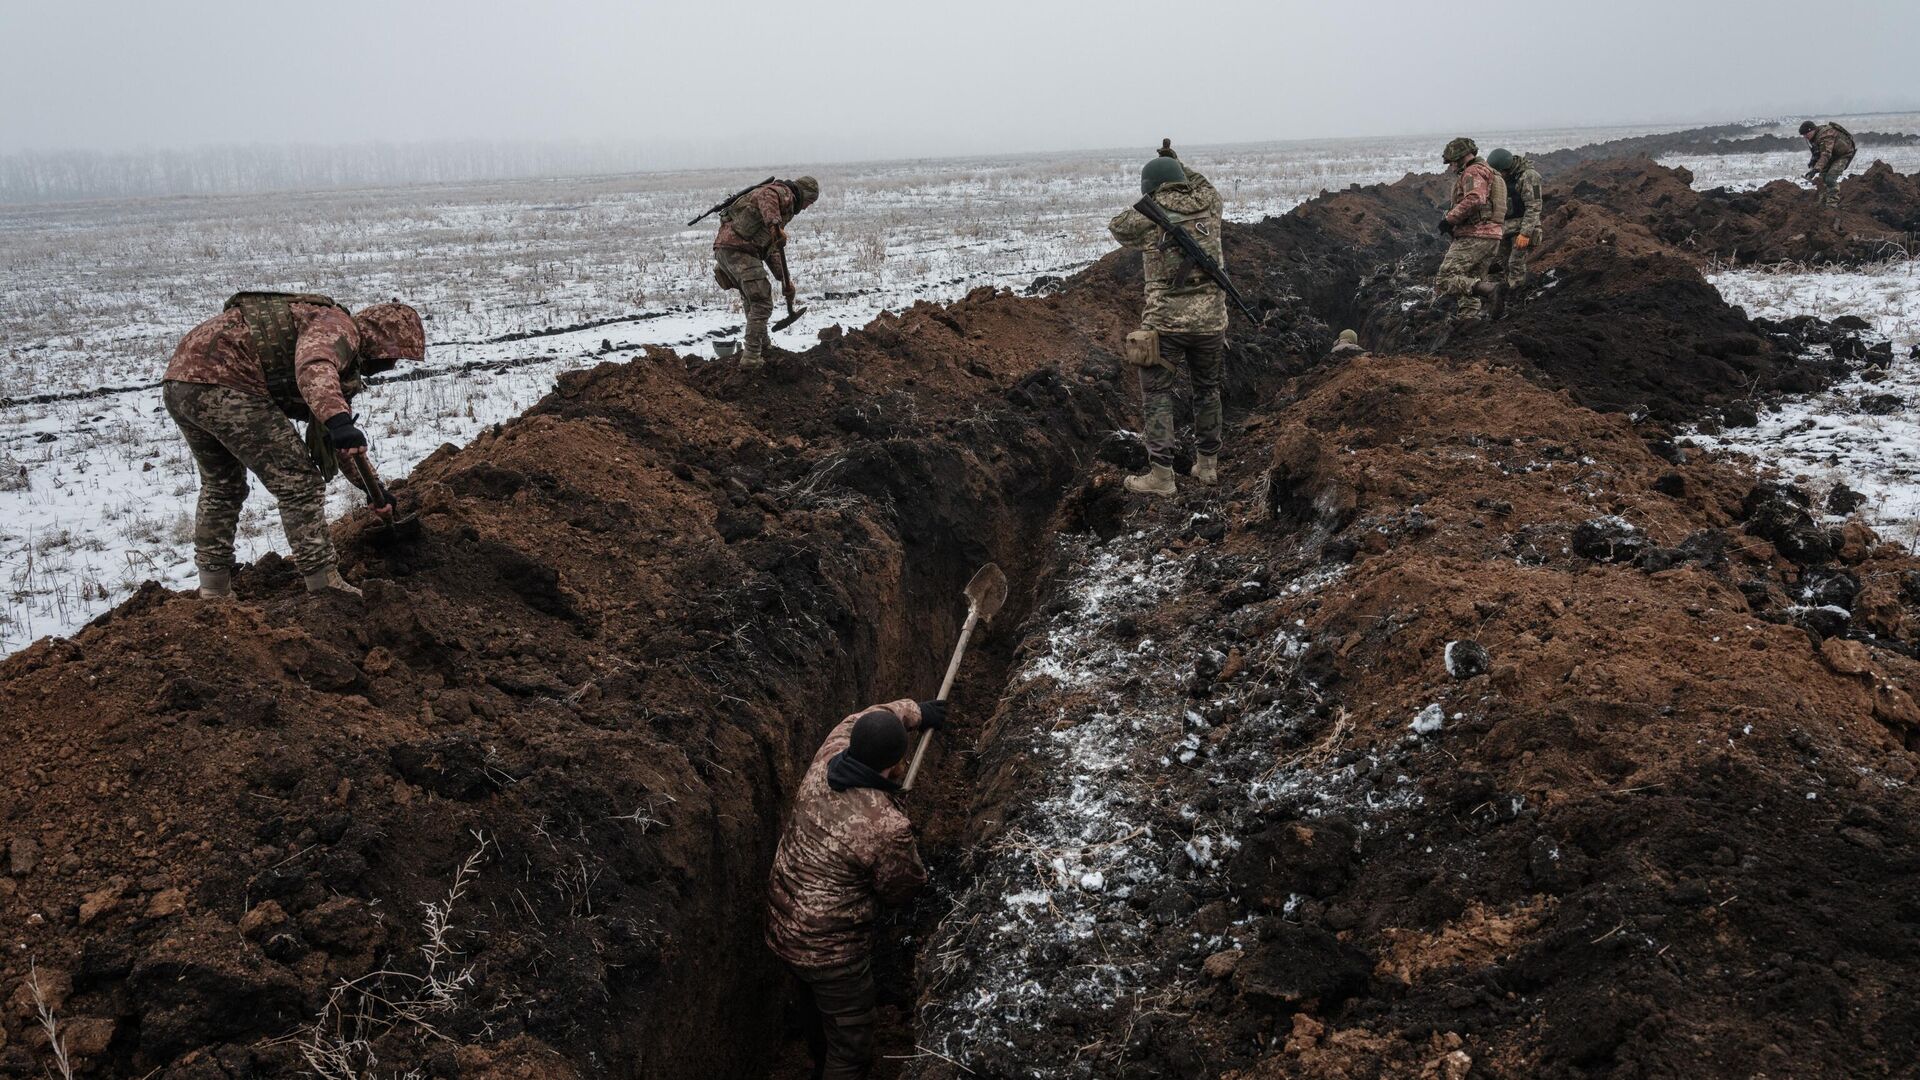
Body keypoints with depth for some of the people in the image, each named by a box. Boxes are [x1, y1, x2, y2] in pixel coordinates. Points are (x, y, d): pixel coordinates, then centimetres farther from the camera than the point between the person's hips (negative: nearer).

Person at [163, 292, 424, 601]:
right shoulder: (339, 327, -4)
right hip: (222, 386, -11)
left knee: (220, 486, 27)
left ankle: (213, 591, 31)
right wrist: (339, 422, -47)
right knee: (299, 483, -4)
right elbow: (314, 368, -30)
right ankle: (324, 586, -3)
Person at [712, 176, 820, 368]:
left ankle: (763, 346, 38)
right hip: (739, 247, -10)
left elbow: (771, 250, 29)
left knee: (753, 301, 25)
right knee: (762, 303, -7)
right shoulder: (783, 193, 1)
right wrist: (775, 226, -39)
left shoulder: (783, 211, 31)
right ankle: (751, 357, -8)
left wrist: (786, 279, 20)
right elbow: (765, 197, -24)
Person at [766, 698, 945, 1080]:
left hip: (781, 927, 8)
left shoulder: (825, 762, -13)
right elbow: (901, 888, -10)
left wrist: (916, 712, 25)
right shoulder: (888, 828, -32)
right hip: (829, 950, -8)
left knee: (819, 1004, 34)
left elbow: (860, 720, 11)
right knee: (850, 1047, 11)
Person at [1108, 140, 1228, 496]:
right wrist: (1178, 163, 38)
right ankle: (1208, 464, 27)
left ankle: (1160, 474, -1)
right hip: (1211, 320, 4)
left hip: (1165, 322, -4)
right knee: (1207, 390, 19)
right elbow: (1207, 188, 30)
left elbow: (1117, 227, 16)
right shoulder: (1208, 205, 5)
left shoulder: (1148, 214, -5)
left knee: (1157, 396, 4)